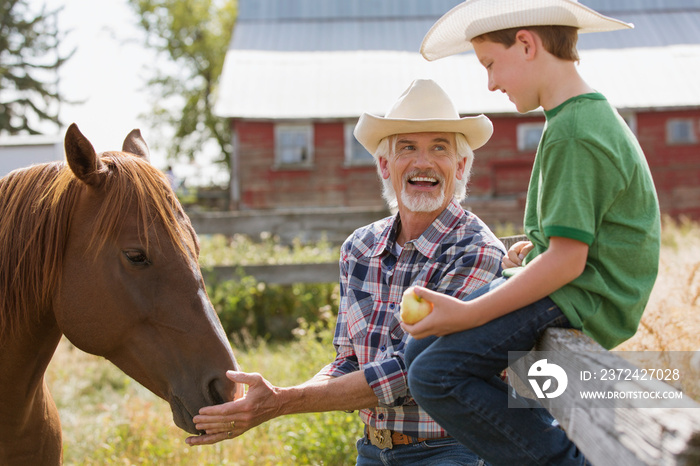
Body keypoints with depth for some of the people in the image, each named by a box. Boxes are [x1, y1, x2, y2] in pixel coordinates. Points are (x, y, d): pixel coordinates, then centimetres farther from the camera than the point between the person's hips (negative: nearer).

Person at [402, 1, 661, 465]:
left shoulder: (573, 134, -20)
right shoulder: (593, 115, 12)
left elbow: (566, 261, -24)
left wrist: (468, 314, -22)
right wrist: (535, 248, 13)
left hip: (582, 303, -10)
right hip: (582, 291, 10)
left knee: (434, 375, -18)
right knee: (421, 348, 12)